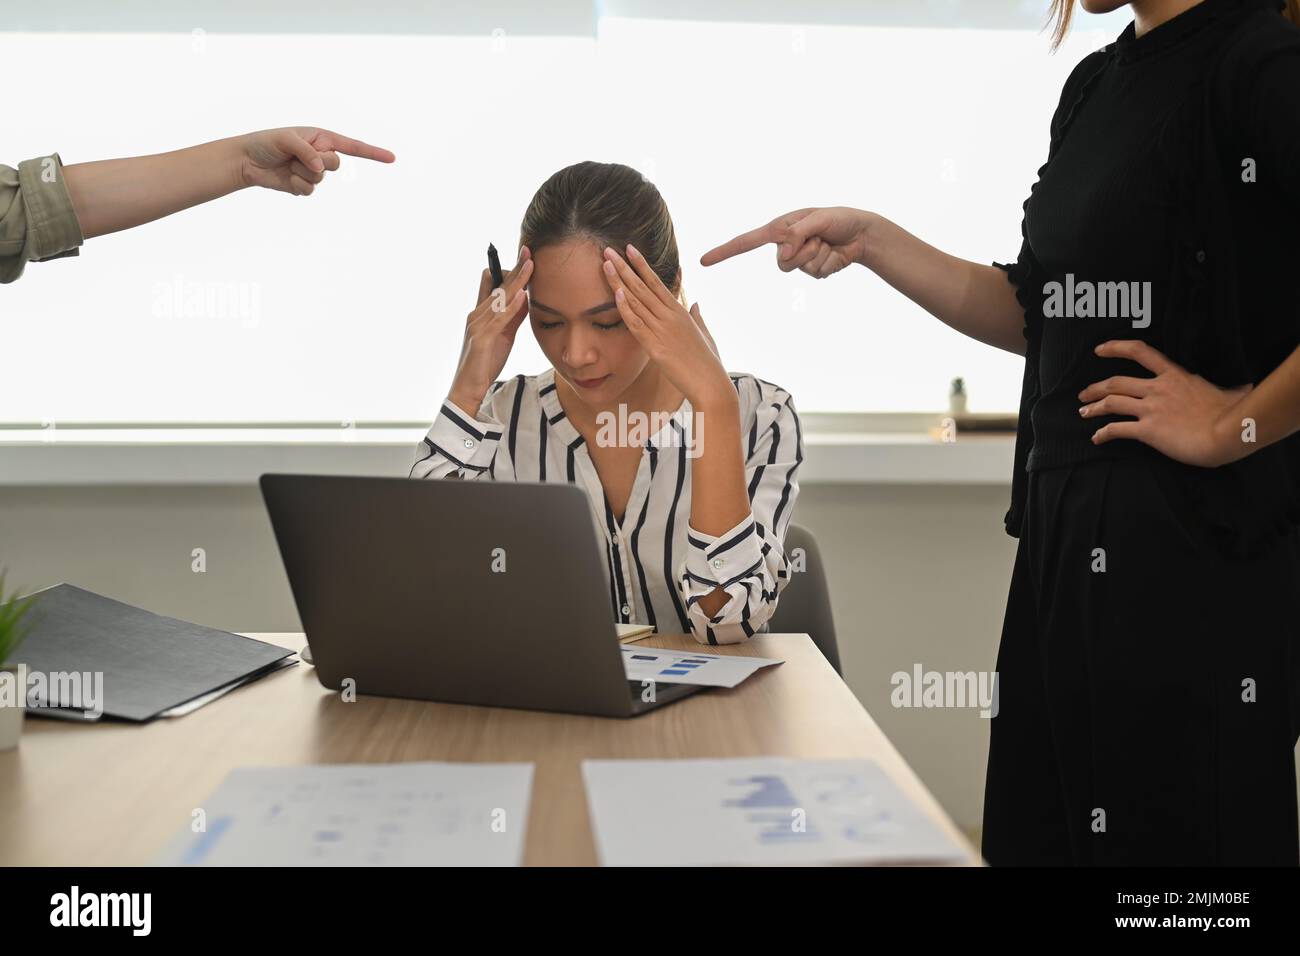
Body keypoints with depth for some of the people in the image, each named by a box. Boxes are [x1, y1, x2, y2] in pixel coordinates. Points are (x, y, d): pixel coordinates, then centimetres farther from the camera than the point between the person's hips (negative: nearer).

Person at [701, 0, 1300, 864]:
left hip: (1195, 539, -8)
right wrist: (868, 240, 9)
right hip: (1070, 531, 8)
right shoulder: (1095, 85, 13)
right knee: (1041, 827, 14)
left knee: (1173, 832, 4)